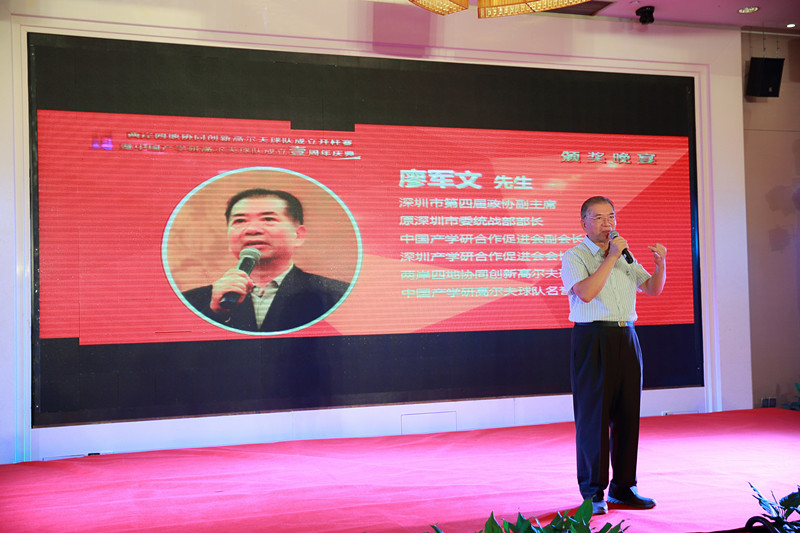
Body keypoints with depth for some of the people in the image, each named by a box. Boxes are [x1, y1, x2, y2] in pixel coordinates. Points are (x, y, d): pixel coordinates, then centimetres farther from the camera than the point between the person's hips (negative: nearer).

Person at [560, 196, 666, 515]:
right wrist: (611, 257, -15)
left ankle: (623, 487, 16)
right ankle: (593, 492, 4)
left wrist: (660, 265, -5)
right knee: (593, 415, -4)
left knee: (628, 414, 6)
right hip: (593, 340, -6)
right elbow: (585, 292, -17)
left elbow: (653, 289, 14)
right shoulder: (574, 257, -1)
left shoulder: (625, 256, 19)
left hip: (626, 338, 6)